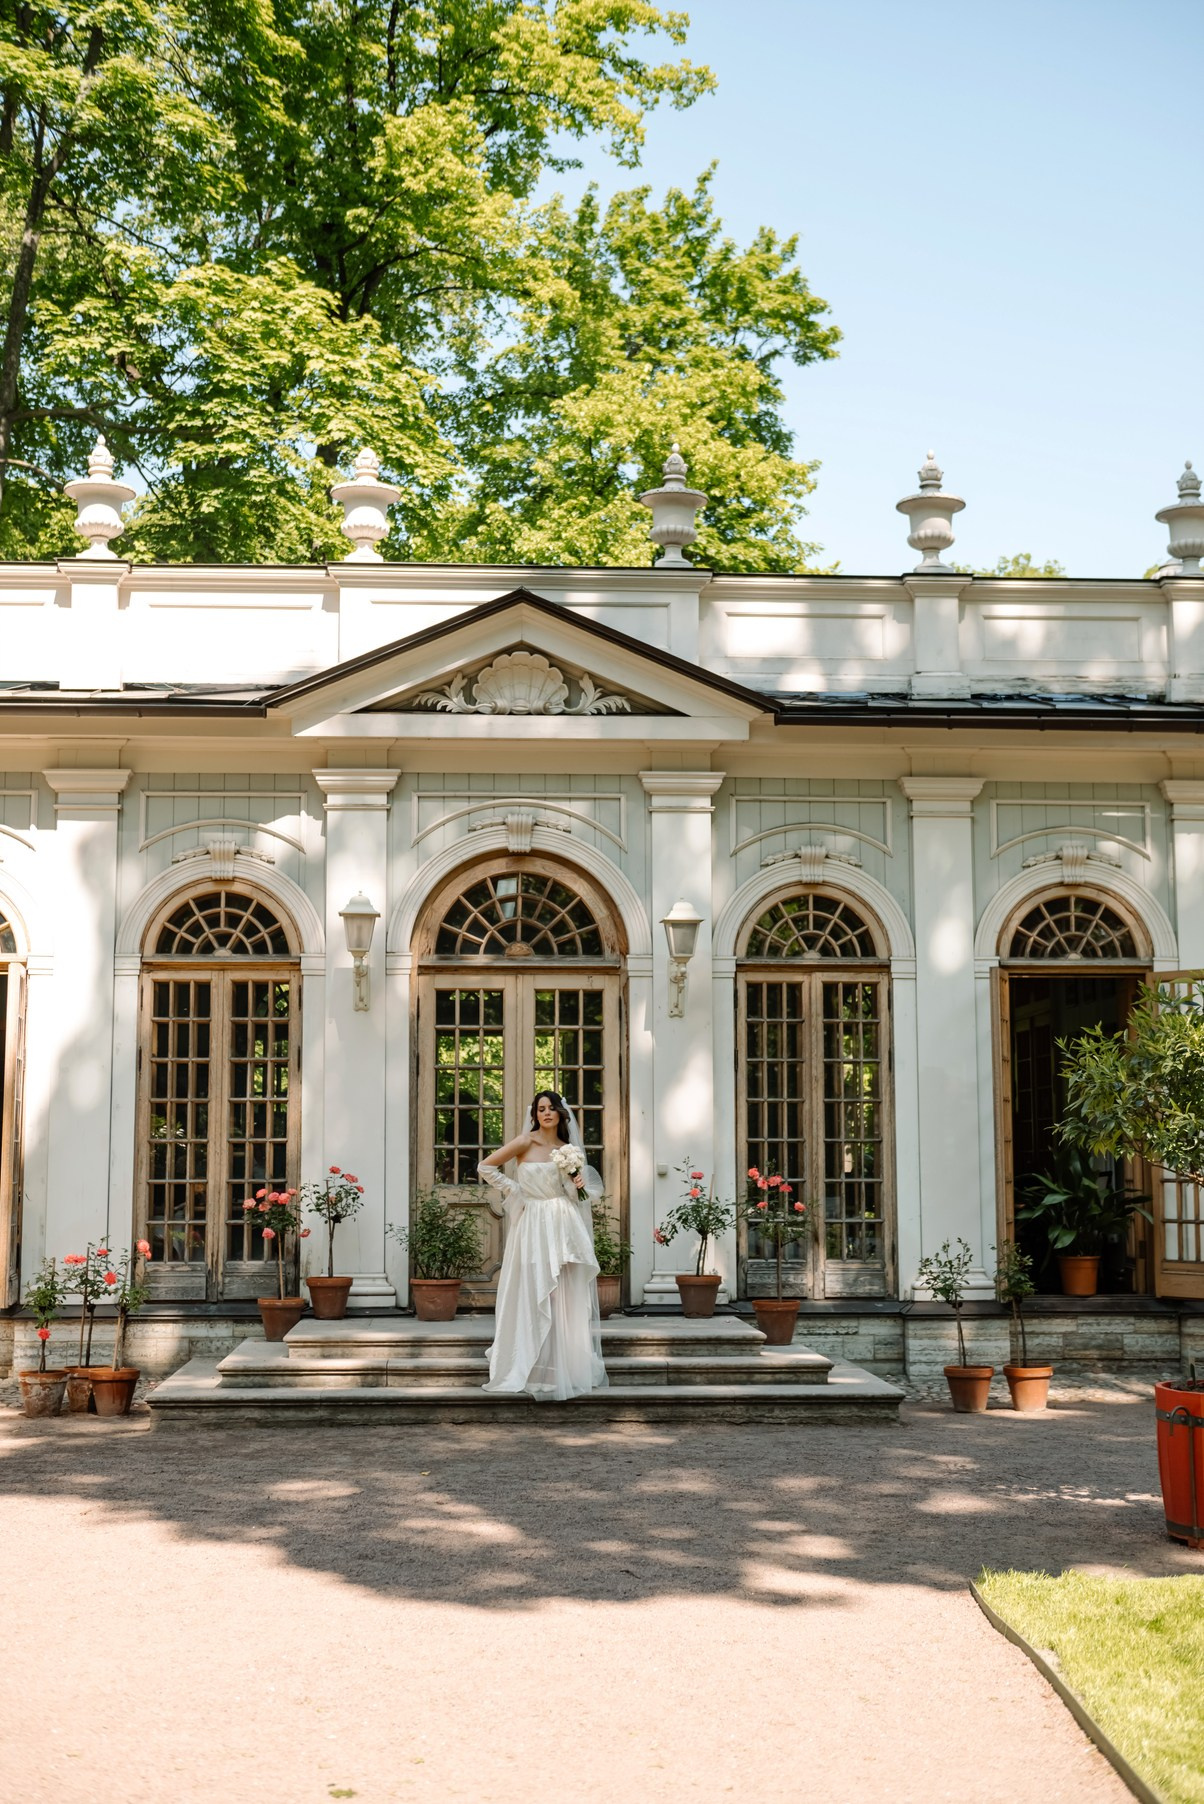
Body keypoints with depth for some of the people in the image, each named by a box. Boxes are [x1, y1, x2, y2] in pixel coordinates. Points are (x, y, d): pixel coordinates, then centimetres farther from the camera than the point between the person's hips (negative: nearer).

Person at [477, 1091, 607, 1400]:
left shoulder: (568, 1148, 10)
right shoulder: (525, 1143, -4)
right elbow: (485, 1167, -3)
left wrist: (579, 1185, -2)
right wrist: (514, 1191, -3)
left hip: (564, 1227, 4)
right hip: (533, 1226, -4)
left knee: (568, 1300, 6)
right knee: (534, 1297, -1)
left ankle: (568, 1369, 15)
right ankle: (534, 1371, 7)